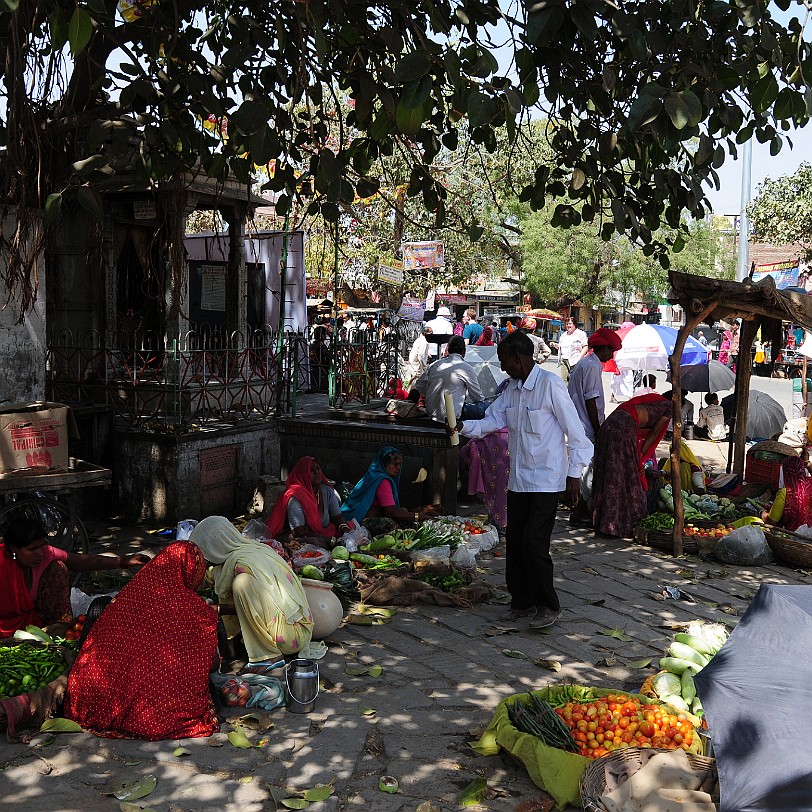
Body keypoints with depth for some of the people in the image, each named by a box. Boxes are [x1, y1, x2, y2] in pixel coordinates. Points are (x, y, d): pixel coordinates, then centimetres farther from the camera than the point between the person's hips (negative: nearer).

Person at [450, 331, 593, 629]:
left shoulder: (551, 385, -15)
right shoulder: (512, 388, 9)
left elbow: (575, 433, -13)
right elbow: (493, 420, 8)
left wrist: (574, 475, -13)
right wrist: (463, 426, -11)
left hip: (546, 480, -8)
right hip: (518, 479, 8)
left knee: (534, 542, -10)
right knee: (515, 540, 11)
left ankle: (548, 605, 6)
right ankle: (522, 601, 25)